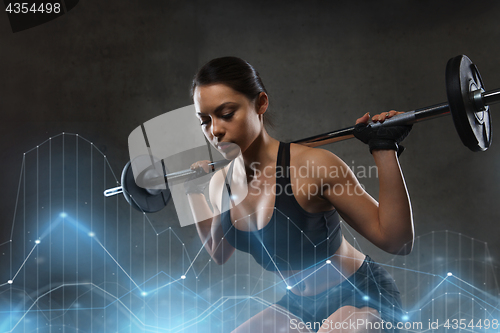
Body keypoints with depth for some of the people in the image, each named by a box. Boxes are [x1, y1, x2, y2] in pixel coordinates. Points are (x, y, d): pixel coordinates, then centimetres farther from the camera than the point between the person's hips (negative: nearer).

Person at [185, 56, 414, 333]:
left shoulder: (312, 166, -25)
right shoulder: (220, 183, -5)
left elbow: (397, 241, -22)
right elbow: (219, 253, 16)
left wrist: (384, 151, -31)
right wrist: (194, 190, 12)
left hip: (362, 298, -6)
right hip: (299, 305, 7)